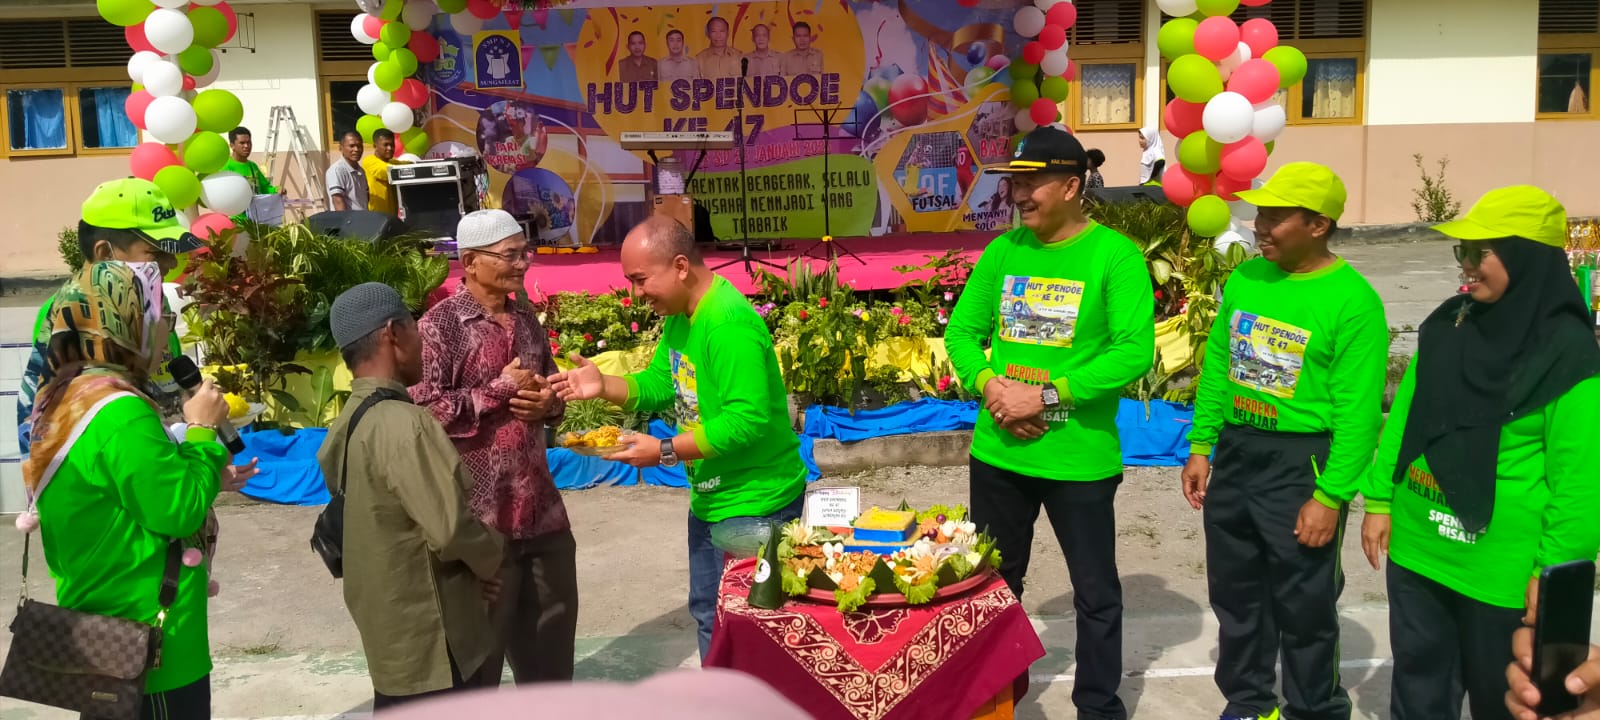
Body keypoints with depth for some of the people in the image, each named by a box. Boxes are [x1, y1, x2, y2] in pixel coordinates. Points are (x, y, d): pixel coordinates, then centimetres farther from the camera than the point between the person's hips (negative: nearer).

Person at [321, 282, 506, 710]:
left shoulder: (350, 422, 6)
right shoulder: (402, 423, -24)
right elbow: (450, 530, -25)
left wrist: (472, 567, 6)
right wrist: (491, 560, -5)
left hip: (392, 631, 9)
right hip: (427, 641, -9)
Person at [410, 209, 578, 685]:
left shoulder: (527, 319, 10)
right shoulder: (440, 325, -11)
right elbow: (424, 411, -20)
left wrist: (548, 404, -3)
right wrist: (500, 389, -16)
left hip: (541, 507, 7)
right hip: (478, 514, -6)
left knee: (553, 628, 17)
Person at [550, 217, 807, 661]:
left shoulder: (729, 325, -26)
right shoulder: (679, 316, 6)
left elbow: (747, 421, -30)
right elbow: (660, 384, 11)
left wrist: (665, 452, -25)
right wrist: (603, 386, -6)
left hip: (754, 504, -10)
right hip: (710, 499, 10)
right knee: (708, 614, 22)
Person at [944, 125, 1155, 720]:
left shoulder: (1114, 256, -12)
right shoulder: (1003, 251, 4)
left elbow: (1135, 352, -19)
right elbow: (961, 330, 6)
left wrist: (1046, 395, -22)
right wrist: (988, 384, -14)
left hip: (1080, 459, -5)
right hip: (997, 452, 5)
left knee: (1095, 594, 11)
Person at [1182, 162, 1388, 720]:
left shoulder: (1352, 302, -16)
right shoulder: (1245, 279, 3)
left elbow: (1357, 414, -17)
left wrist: (1330, 496, -19)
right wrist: (1201, 446, 9)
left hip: (1301, 463, -6)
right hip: (1235, 454, 6)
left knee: (1303, 607, 8)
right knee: (1235, 594, 18)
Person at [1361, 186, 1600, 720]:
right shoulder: (1446, 326, 4)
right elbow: (1403, 417, 10)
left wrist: (1552, 571, -15)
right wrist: (1379, 500, 7)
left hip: (1501, 571, -5)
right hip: (1417, 550, 5)